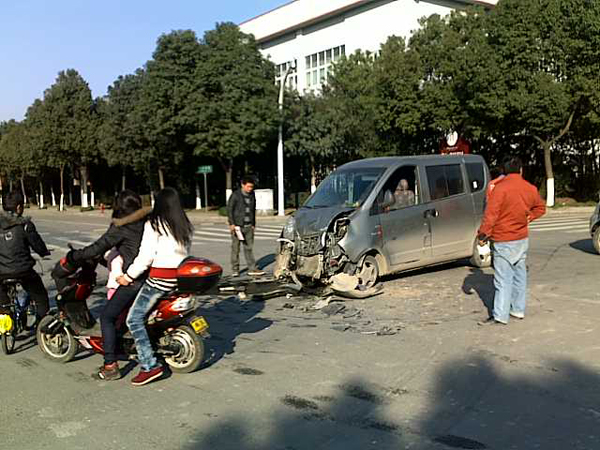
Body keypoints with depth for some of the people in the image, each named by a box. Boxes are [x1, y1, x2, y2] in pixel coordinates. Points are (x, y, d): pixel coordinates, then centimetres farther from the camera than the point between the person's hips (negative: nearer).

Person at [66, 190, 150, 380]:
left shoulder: (121, 227, -9)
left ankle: (111, 366, -4)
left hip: (135, 279, -8)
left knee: (107, 316, 0)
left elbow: (98, 248, -9)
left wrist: (73, 256, 5)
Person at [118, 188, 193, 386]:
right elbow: (185, 251, 13)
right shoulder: (186, 226, 11)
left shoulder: (154, 225, -8)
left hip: (160, 278, -8)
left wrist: (129, 276, -5)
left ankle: (150, 366, -10)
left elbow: (146, 255, -13)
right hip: (181, 276, 8)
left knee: (134, 319, -3)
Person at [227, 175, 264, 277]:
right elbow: (229, 209, -6)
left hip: (248, 226, 4)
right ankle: (235, 269, 8)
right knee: (235, 248, 1)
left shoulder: (252, 195, 11)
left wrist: (253, 225, 15)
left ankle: (252, 269, 5)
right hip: (237, 226, -4)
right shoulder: (236, 195, -5)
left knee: (248, 247, 4)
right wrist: (231, 223, -12)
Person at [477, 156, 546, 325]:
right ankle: (519, 309, 24)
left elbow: (490, 214, -19)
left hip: (503, 241, -6)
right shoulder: (531, 189, 4)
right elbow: (541, 208, 21)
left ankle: (500, 315, -6)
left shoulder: (500, 188, -16)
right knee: (519, 275, 16)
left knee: (503, 279, -6)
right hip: (522, 239, 6)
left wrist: (483, 235, -12)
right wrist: (528, 217, 12)